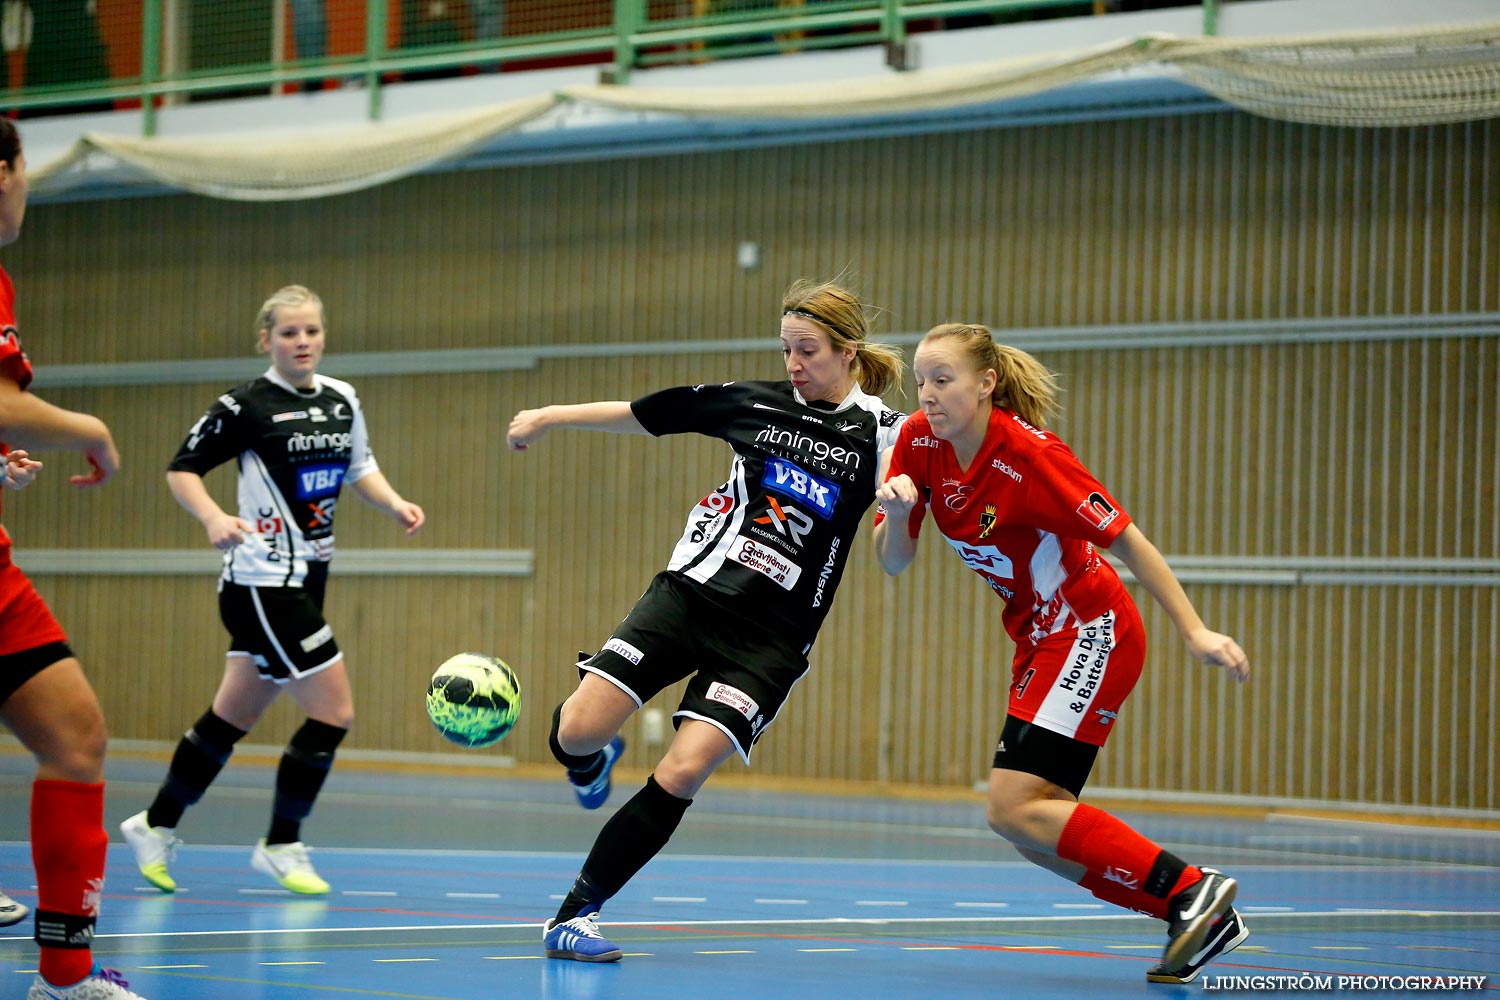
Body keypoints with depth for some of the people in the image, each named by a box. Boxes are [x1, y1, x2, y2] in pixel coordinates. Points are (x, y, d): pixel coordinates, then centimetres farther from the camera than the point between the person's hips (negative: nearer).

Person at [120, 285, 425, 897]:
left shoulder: (342, 399, 8)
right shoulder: (246, 405, -11)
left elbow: (359, 469, 19)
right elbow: (182, 468, -7)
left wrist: (396, 505, 0)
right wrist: (214, 518, -25)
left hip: (306, 579, 7)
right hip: (262, 581, -7)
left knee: (234, 715, 14)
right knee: (334, 713, -10)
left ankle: (157, 825, 28)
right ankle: (281, 846, 5)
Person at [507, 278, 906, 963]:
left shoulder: (883, 433, -2)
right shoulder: (754, 402, 5)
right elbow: (642, 415, 16)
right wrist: (548, 416, 18)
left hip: (770, 638, -2)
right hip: (690, 592, 2)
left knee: (682, 773, -17)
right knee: (576, 735, -13)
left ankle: (575, 915, -3)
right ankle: (594, 759, 27)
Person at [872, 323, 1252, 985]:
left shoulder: (1030, 455, -23)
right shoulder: (919, 441, -4)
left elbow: (1127, 540, -19)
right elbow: (893, 564, 0)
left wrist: (1196, 633, -22)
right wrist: (896, 513, -22)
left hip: (1092, 634, -8)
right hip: (1041, 642, 8)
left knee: (1015, 810, -18)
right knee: (1036, 829, 2)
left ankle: (1190, 886, -12)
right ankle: (1202, 918, 9)